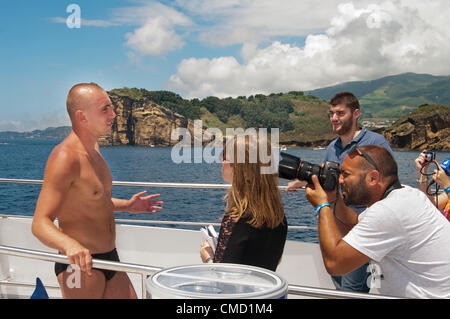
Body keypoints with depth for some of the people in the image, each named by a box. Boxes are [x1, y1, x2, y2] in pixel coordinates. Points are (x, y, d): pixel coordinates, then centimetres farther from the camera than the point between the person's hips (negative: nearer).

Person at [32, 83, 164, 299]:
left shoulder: (92, 149, 10)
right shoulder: (65, 157, -20)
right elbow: (40, 224, -25)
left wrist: (127, 206, 19)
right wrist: (70, 244, -42)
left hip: (110, 259, 9)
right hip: (80, 265, -9)